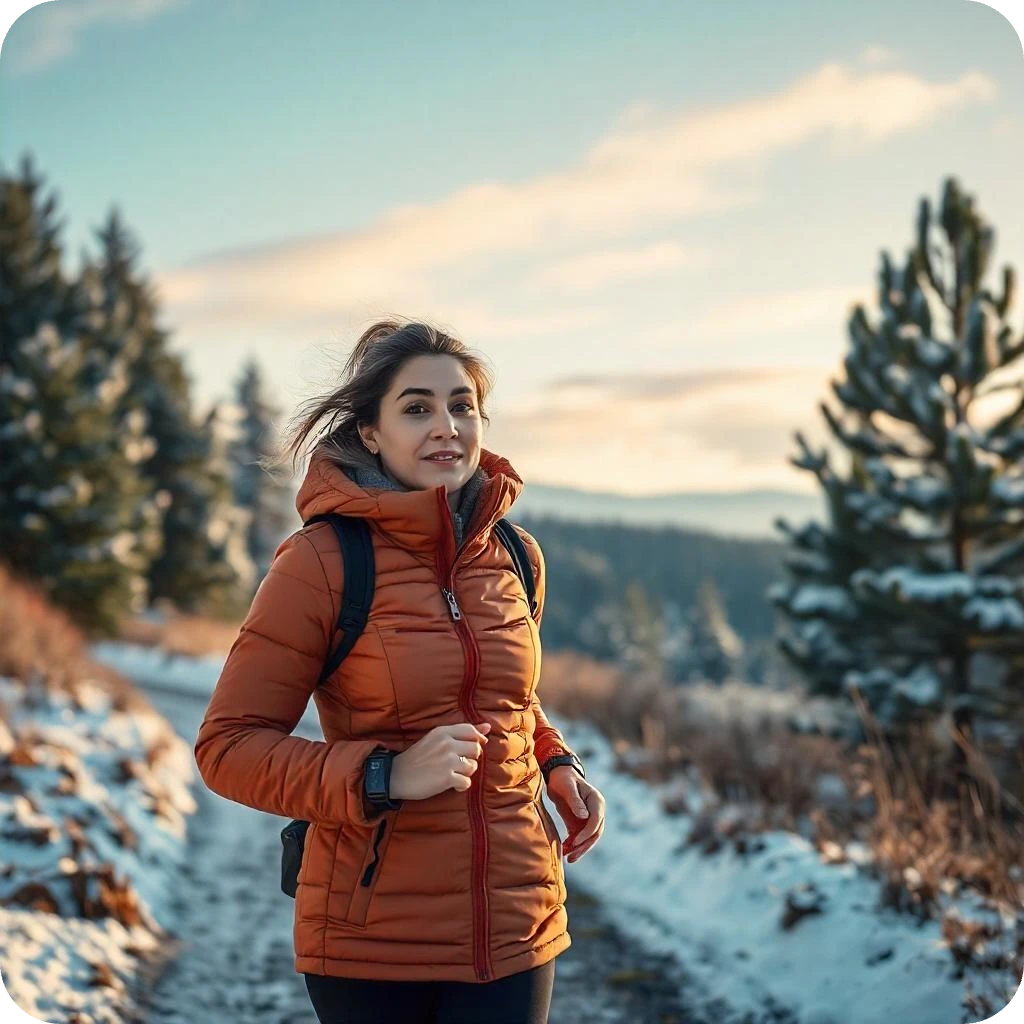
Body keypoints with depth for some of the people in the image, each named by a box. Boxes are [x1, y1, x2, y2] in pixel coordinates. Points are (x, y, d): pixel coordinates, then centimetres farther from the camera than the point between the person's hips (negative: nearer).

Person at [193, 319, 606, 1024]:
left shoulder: (515, 556, 4)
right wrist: (386, 777, -21)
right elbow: (228, 746, -10)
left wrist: (556, 762, 3)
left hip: (515, 923, 4)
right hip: (373, 937, -4)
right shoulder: (320, 561, -12)